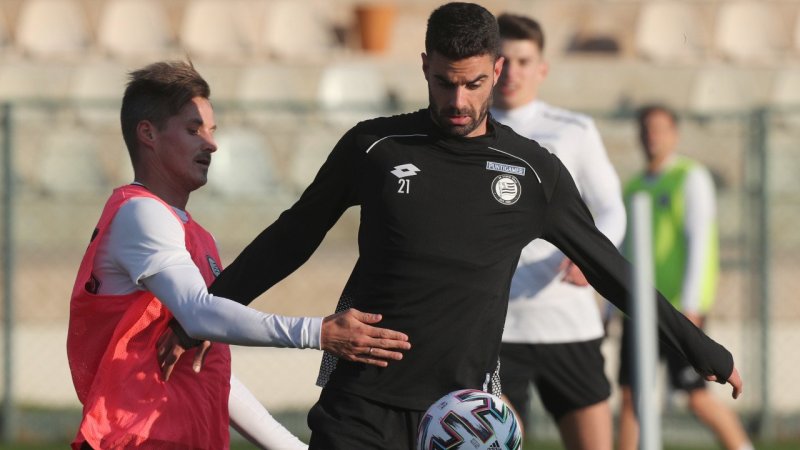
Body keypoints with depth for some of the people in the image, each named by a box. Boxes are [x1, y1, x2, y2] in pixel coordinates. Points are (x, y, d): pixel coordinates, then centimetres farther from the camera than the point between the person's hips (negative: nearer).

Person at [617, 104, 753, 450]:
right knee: (630, 396, 0)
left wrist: (690, 305, -21)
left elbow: (700, 241, -12)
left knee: (698, 399, -7)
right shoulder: (635, 187, 16)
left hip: (679, 305, -6)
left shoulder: (692, 178, -4)